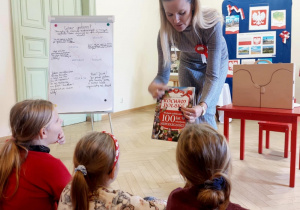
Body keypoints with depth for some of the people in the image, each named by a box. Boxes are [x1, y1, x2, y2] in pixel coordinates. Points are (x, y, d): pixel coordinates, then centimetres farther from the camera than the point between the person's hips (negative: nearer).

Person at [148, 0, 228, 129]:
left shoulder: (211, 23, -38)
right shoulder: (166, 32, -30)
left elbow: (212, 75, -37)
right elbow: (163, 74, -24)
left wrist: (203, 106, -53)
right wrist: (153, 86, -48)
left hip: (216, 61, -2)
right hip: (188, 63, 3)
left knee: (204, 115, -12)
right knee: (187, 114, 4)